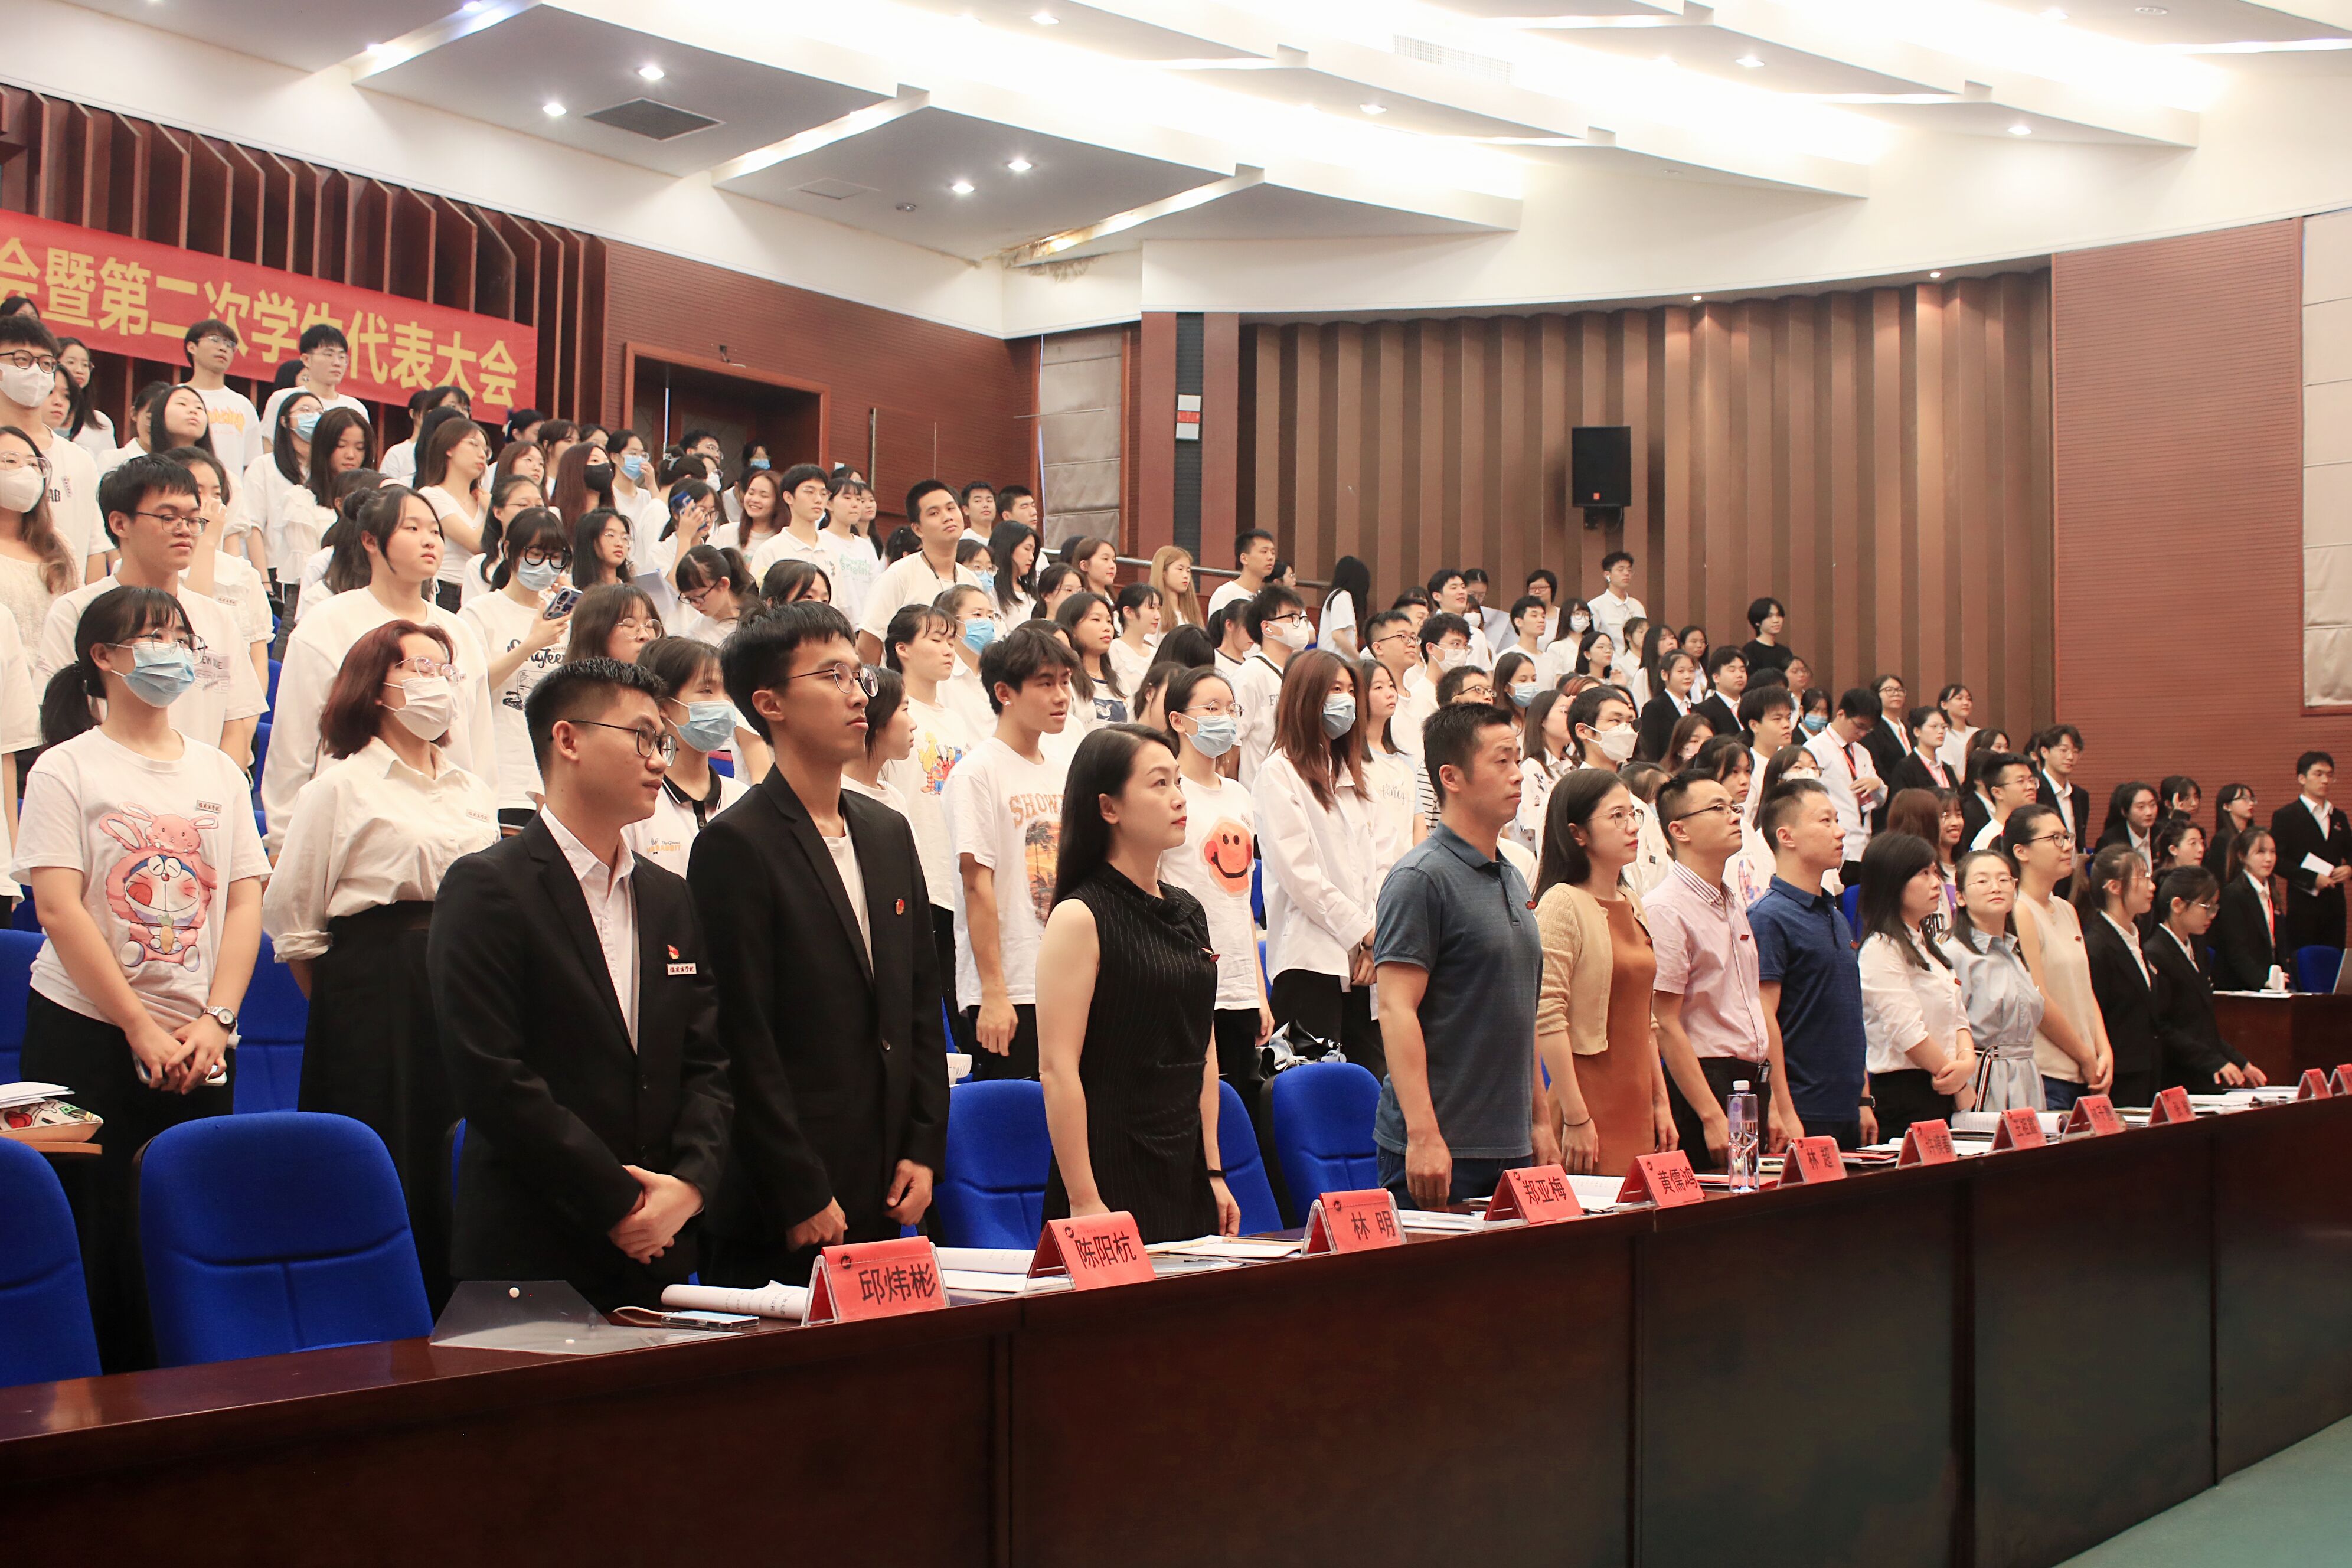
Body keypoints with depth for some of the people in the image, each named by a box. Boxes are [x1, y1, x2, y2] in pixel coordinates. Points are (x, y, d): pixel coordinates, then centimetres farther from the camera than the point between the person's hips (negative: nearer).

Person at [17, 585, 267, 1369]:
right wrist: (141, 1028, -13)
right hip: (86, 1036, -3)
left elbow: (245, 900, 7)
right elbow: (59, 910, -8)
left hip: (200, 1046, 3)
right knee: (98, 1238, -2)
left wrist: (215, 1021, -6)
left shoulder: (218, 769, 12)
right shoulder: (65, 769, -1)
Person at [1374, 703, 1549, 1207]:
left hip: (1510, 1147, 8)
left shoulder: (1512, 879, 15)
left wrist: (1540, 1119, 19)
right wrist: (1423, 1135, -23)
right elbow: (1397, 1009, -18)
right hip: (1441, 1149, -8)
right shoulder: (1421, 878, -11)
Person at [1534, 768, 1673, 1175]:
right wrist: (1575, 1119, -19)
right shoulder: (1563, 904, -10)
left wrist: (1661, 1101, 15)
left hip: (1636, 1110, 7)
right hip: (1590, 1106, -7)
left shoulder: (1631, 904, 14)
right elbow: (1547, 1017, -17)